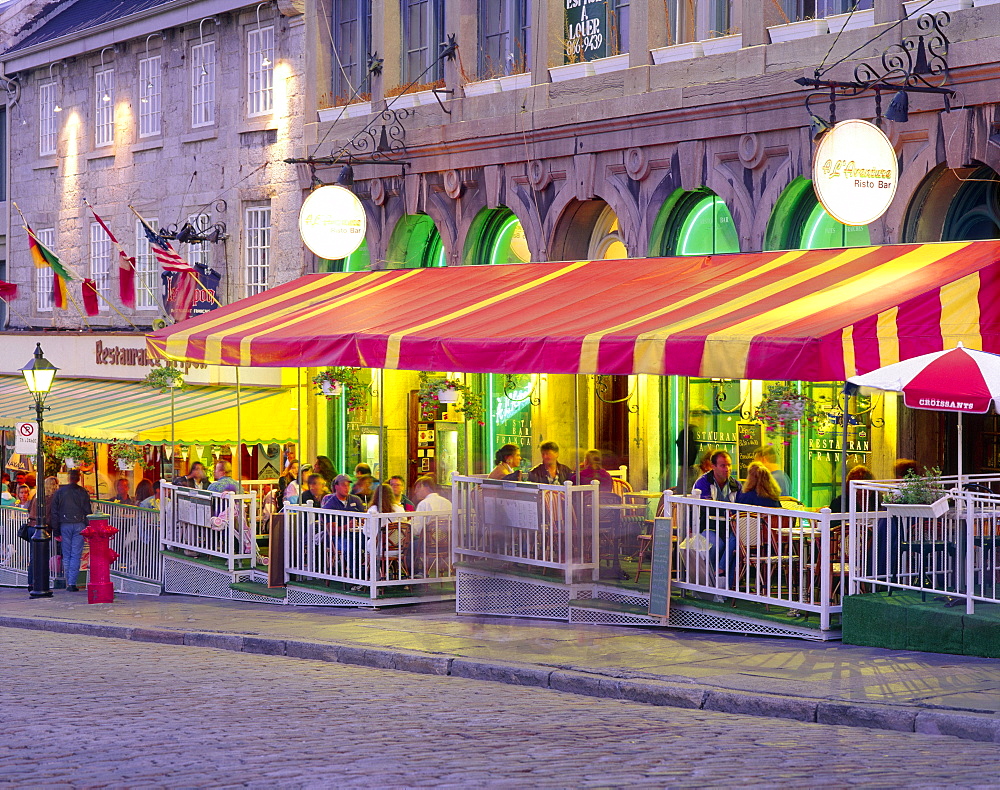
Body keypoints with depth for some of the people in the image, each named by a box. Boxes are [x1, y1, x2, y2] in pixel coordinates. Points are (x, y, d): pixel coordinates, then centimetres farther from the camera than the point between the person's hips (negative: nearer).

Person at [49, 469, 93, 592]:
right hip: (79, 525, -1)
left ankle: (68, 582, 9)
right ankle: (72, 583, -7)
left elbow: (54, 512, 5)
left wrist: (56, 531, 8)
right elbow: (88, 511, 0)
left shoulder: (60, 492, 4)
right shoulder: (83, 492, 1)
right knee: (76, 555, -1)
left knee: (66, 555, 10)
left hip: (65, 525, 1)